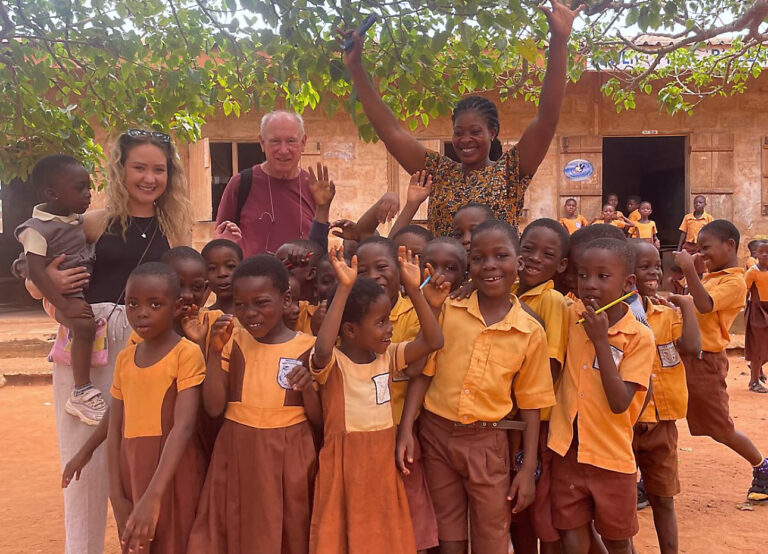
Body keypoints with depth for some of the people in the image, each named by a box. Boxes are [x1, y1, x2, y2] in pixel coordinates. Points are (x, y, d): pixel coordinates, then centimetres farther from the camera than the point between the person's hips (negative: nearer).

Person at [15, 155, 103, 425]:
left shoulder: (77, 219, 8)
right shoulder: (37, 229, -17)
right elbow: (35, 271, -25)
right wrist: (64, 306, -30)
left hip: (88, 292, 9)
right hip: (64, 296, -9)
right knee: (85, 326, -31)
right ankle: (81, 392, -24)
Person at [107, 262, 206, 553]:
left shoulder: (187, 353, -12)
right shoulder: (124, 358, 6)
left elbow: (183, 427, -20)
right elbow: (116, 430, 6)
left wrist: (153, 496, -26)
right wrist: (117, 495, 0)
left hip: (175, 473, -5)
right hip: (133, 473, 5)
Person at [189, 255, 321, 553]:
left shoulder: (307, 347, -7)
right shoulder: (232, 341, -1)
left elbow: (317, 418, -3)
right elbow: (214, 408, -7)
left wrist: (307, 387, -23)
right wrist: (215, 351, -16)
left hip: (287, 458, -1)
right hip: (237, 454, 2)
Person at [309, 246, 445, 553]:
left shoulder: (387, 356, 2)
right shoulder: (331, 362, -15)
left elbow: (433, 341, -8)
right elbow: (322, 349, -38)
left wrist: (414, 289, -15)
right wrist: (344, 289, -37)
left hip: (383, 463, 5)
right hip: (344, 466, -5)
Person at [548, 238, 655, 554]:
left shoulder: (639, 337, -12)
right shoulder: (573, 316, -1)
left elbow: (619, 403, -20)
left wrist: (600, 340, -22)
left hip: (611, 457, -2)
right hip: (567, 450, 3)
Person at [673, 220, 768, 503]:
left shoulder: (734, 281, -13)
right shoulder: (709, 277, 13)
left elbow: (704, 305, -28)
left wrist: (689, 268, -29)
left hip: (706, 362, -8)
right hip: (684, 356, 8)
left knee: (720, 429, 7)